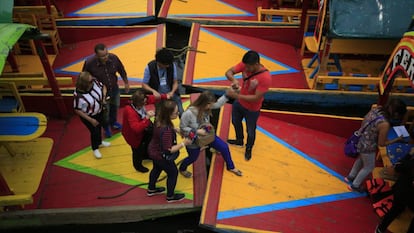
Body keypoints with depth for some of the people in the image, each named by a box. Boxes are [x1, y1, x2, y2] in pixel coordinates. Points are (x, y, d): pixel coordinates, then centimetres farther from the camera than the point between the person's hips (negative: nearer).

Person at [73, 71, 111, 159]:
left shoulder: (95, 82, -23)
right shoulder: (78, 95, -36)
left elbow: (103, 86, -1)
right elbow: (77, 110, -24)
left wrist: (104, 97, -20)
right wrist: (91, 120, -22)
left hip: (99, 112, 6)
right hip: (87, 116, -5)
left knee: (99, 127, 27)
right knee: (94, 131, 8)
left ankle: (99, 142, 58)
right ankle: (95, 149, 40)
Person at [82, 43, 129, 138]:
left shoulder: (114, 58, -24)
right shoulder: (89, 63, -30)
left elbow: (121, 70, -5)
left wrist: (126, 83, 7)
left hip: (114, 88, 3)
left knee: (115, 106, 27)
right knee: (105, 111, 16)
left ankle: (113, 122, 59)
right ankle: (106, 127, 49)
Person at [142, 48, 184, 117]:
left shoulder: (172, 65, -9)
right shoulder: (149, 67, -14)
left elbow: (175, 82, 1)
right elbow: (144, 84, -6)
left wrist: (172, 92, -19)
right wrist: (153, 91, -25)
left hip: (170, 93, 2)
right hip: (158, 94, -1)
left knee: (181, 113, -4)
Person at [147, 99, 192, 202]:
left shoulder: (159, 120, -16)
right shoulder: (166, 131, -41)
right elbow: (169, 150, -34)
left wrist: (175, 129, -3)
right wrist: (183, 143, -29)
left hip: (153, 151, 8)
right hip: (161, 156, -8)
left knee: (156, 169, 33)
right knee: (173, 173, 17)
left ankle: (151, 189, 57)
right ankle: (170, 196, 39)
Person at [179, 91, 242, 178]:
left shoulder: (206, 107, -19)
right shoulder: (188, 113, -36)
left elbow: (218, 103, -4)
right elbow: (182, 128, -25)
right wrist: (196, 131, -33)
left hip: (207, 134, 6)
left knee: (224, 147, 9)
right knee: (193, 158, 19)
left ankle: (231, 167, 35)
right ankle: (182, 169, 55)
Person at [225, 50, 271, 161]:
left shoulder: (265, 77, -36)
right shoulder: (245, 65, -20)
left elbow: (256, 98, -33)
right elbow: (228, 72, -18)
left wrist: (237, 96, -36)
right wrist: (233, 80, -40)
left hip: (252, 109, -6)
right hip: (239, 102, 6)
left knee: (250, 131, 19)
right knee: (235, 122, 30)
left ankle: (248, 149, 49)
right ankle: (239, 140, 59)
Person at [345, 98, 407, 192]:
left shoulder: (376, 109, -10)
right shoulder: (385, 124, -32)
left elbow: (364, 122, 6)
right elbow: (381, 143, -18)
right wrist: (397, 139, -8)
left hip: (360, 141, 8)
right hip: (367, 147, -7)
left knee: (360, 159, 33)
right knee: (369, 167, 20)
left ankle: (350, 176, 54)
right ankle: (355, 186, 37)